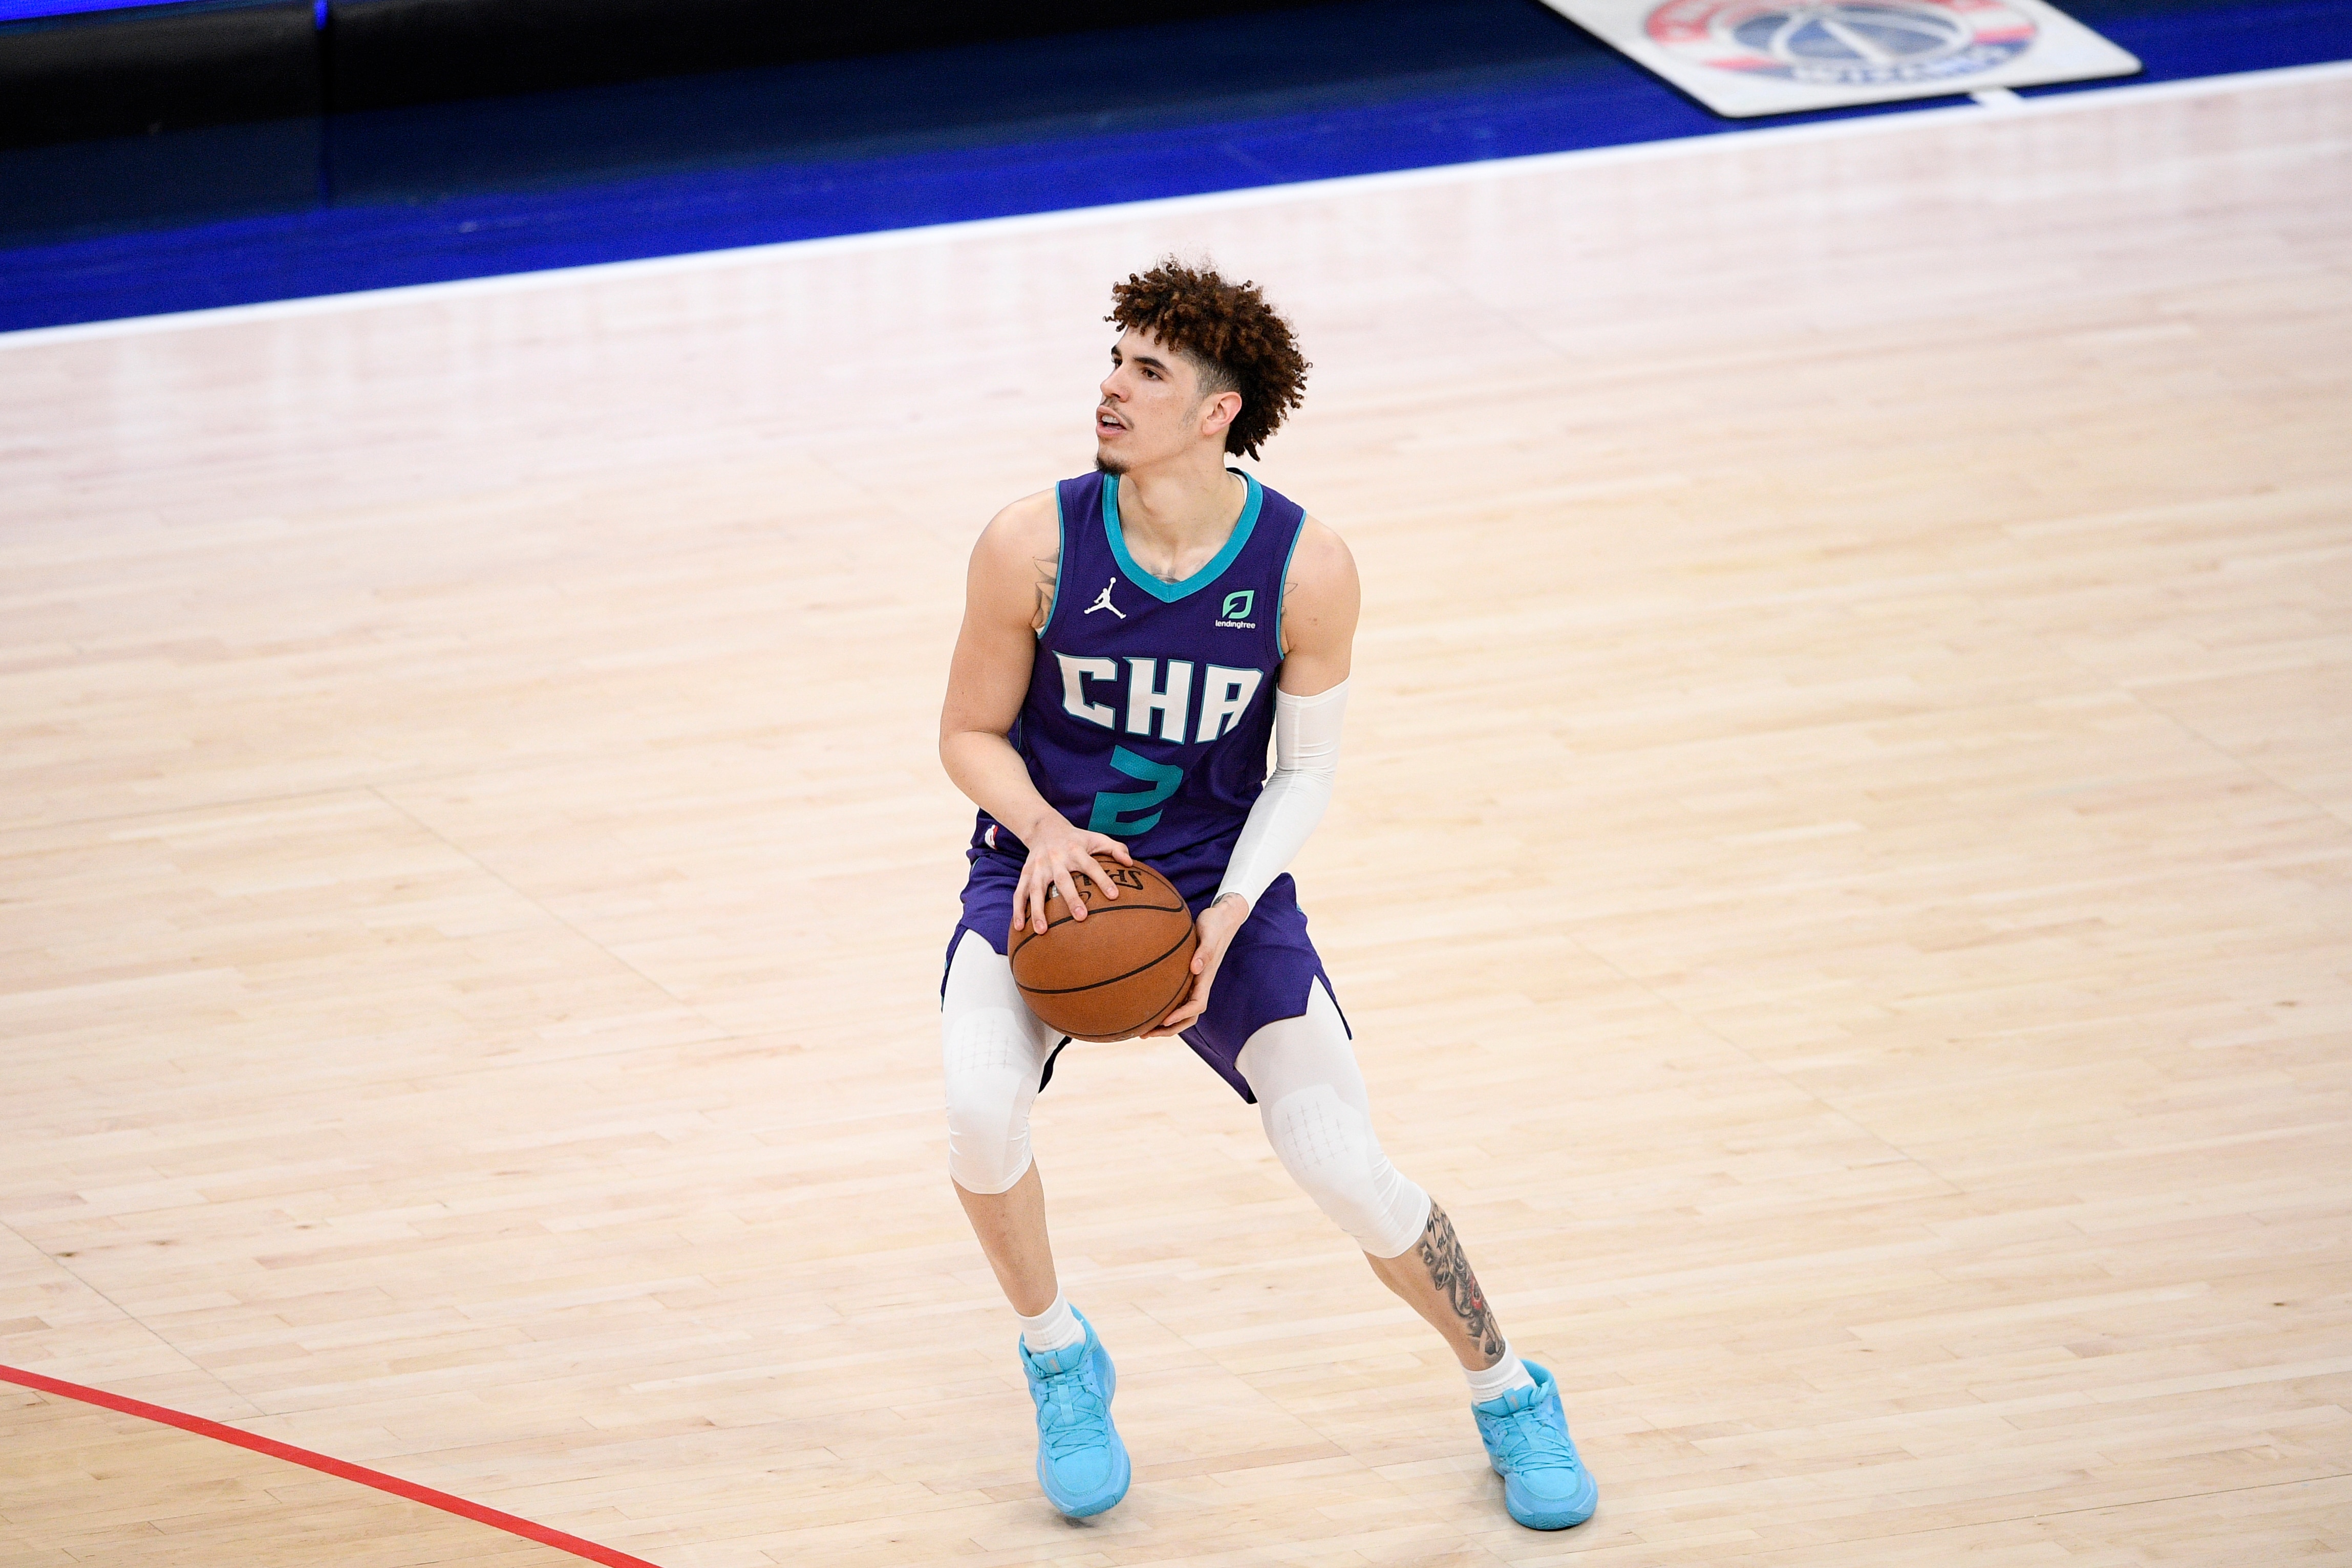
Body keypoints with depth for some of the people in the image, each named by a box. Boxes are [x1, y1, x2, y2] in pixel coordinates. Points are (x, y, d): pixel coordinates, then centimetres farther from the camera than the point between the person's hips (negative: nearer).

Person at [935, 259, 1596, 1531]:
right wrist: (1045, 831, -24)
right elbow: (970, 734, -3)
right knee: (980, 1113, -27)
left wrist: (1227, 916, -17)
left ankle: (1506, 1391, 17)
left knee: (1343, 1162, -10)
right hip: (1050, 876, 0)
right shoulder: (1034, 546, -17)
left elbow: (1307, 766, -3)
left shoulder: (1306, 569, -16)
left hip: (1220, 889, 0)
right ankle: (1059, 1361, 4)